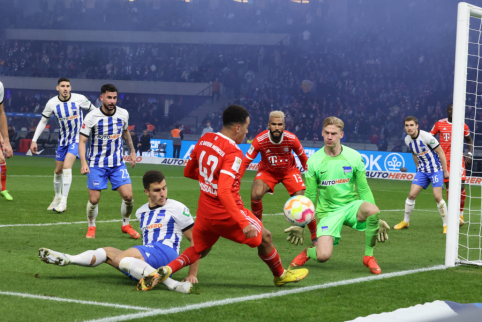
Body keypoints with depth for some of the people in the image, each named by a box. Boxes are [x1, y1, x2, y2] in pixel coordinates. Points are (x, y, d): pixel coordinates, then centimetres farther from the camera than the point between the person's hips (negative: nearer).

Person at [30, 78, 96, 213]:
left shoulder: (79, 99, -14)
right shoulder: (52, 103, -8)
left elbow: (94, 110, 3)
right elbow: (43, 121, 4)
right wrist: (34, 140, 1)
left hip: (77, 138, -4)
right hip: (63, 140, 4)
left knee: (67, 166, -22)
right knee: (58, 170, 11)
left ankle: (63, 202, -20)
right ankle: (57, 198, 35)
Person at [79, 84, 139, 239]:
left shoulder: (123, 114, -1)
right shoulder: (92, 117, -12)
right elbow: (82, 140, -10)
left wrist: (132, 151, 23)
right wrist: (83, 162, -22)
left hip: (118, 164, 3)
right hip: (97, 164, -2)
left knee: (128, 196, -8)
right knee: (94, 199, -5)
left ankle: (126, 225, 17)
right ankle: (91, 227, 21)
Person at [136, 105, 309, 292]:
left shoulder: (205, 140, 1)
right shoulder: (233, 153, -23)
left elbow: (188, 172, 14)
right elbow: (224, 192, -32)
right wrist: (243, 223, -35)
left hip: (205, 211, 7)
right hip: (226, 213, -7)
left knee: (199, 250, 23)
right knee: (265, 238, 16)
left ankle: (164, 271, -2)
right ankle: (280, 276, 36)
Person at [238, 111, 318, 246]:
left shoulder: (291, 139, -25)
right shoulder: (260, 140, -29)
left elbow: (303, 158, -7)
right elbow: (245, 162, -21)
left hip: (289, 170, 1)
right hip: (267, 171, 0)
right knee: (256, 194, -28)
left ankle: (315, 236, 4)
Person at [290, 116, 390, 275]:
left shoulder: (354, 157, -2)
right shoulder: (314, 161, -4)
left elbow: (364, 189, 5)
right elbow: (309, 196, 4)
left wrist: (376, 219, 1)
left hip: (352, 205, 1)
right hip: (328, 212, -1)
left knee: (373, 210, -35)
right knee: (323, 256, -23)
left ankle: (369, 256, -12)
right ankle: (308, 252, 19)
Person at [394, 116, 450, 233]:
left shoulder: (427, 137, -22)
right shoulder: (407, 140, -2)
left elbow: (440, 152, -13)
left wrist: (445, 171, -10)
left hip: (436, 169, -5)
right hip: (422, 171, 5)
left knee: (438, 197, -14)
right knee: (411, 195, -2)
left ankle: (446, 225, -1)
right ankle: (405, 222, 15)